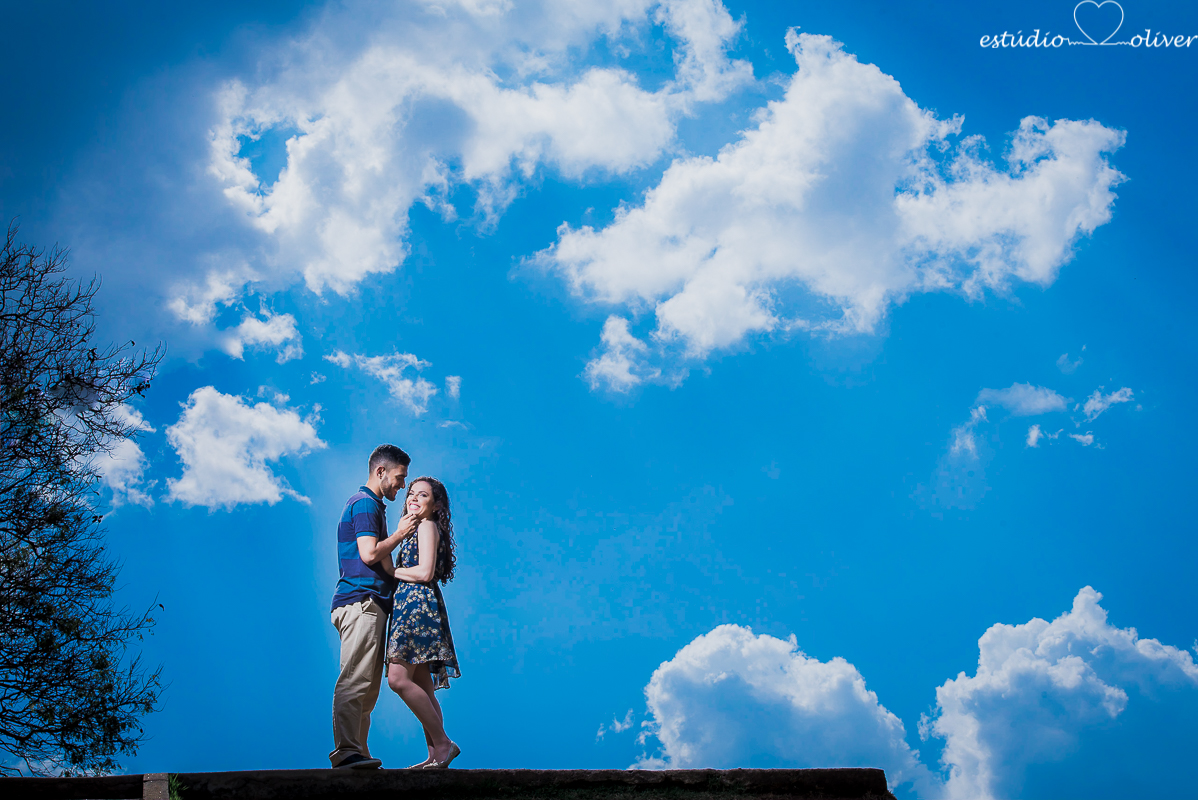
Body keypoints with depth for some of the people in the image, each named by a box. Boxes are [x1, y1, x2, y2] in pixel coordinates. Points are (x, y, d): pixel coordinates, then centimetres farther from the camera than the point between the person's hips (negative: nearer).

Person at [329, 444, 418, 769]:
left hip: (368, 603, 11)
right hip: (362, 600, -11)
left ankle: (357, 752, 5)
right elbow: (369, 553, -17)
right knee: (355, 680, -16)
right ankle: (347, 751, -21)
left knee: (367, 685, 6)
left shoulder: (370, 504, 27)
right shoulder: (365, 504, -6)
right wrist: (399, 534, -5)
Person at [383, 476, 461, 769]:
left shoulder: (427, 526, -4)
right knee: (421, 686, 6)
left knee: (398, 678, -18)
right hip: (410, 606, 10)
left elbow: (424, 572, -14)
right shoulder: (415, 528, 24)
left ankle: (442, 743, -15)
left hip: (419, 605, -10)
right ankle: (435, 755, 5)